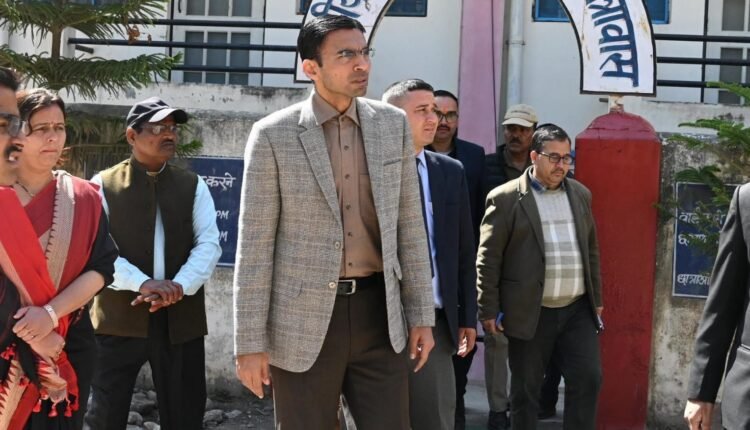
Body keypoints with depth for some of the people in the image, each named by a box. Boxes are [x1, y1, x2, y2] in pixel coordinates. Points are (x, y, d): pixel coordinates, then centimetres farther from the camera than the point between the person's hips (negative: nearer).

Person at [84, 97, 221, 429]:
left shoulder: (193, 186, 10)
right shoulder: (103, 185, 2)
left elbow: (209, 244, 1)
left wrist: (179, 286, -17)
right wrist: (142, 283, -23)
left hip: (181, 318, 2)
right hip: (119, 318, -2)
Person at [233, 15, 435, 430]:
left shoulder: (392, 124, 5)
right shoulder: (273, 135, -6)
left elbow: (409, 224, 9)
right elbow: (255, 243, -5)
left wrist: (421, 314, 6)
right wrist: (250, 342, -7)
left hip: (377, 314, 3)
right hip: (303, 318, -3)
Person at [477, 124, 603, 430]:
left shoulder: (581, 194, 11)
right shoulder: (506, 198, -5)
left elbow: (591, 249, 17)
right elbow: (489, 258, -6)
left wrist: (596, 298, 16)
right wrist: (489, 310, -9)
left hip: (577, 309, 4)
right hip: (530, 312, -4)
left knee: (588, 378, 0)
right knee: (526, 389, 5)